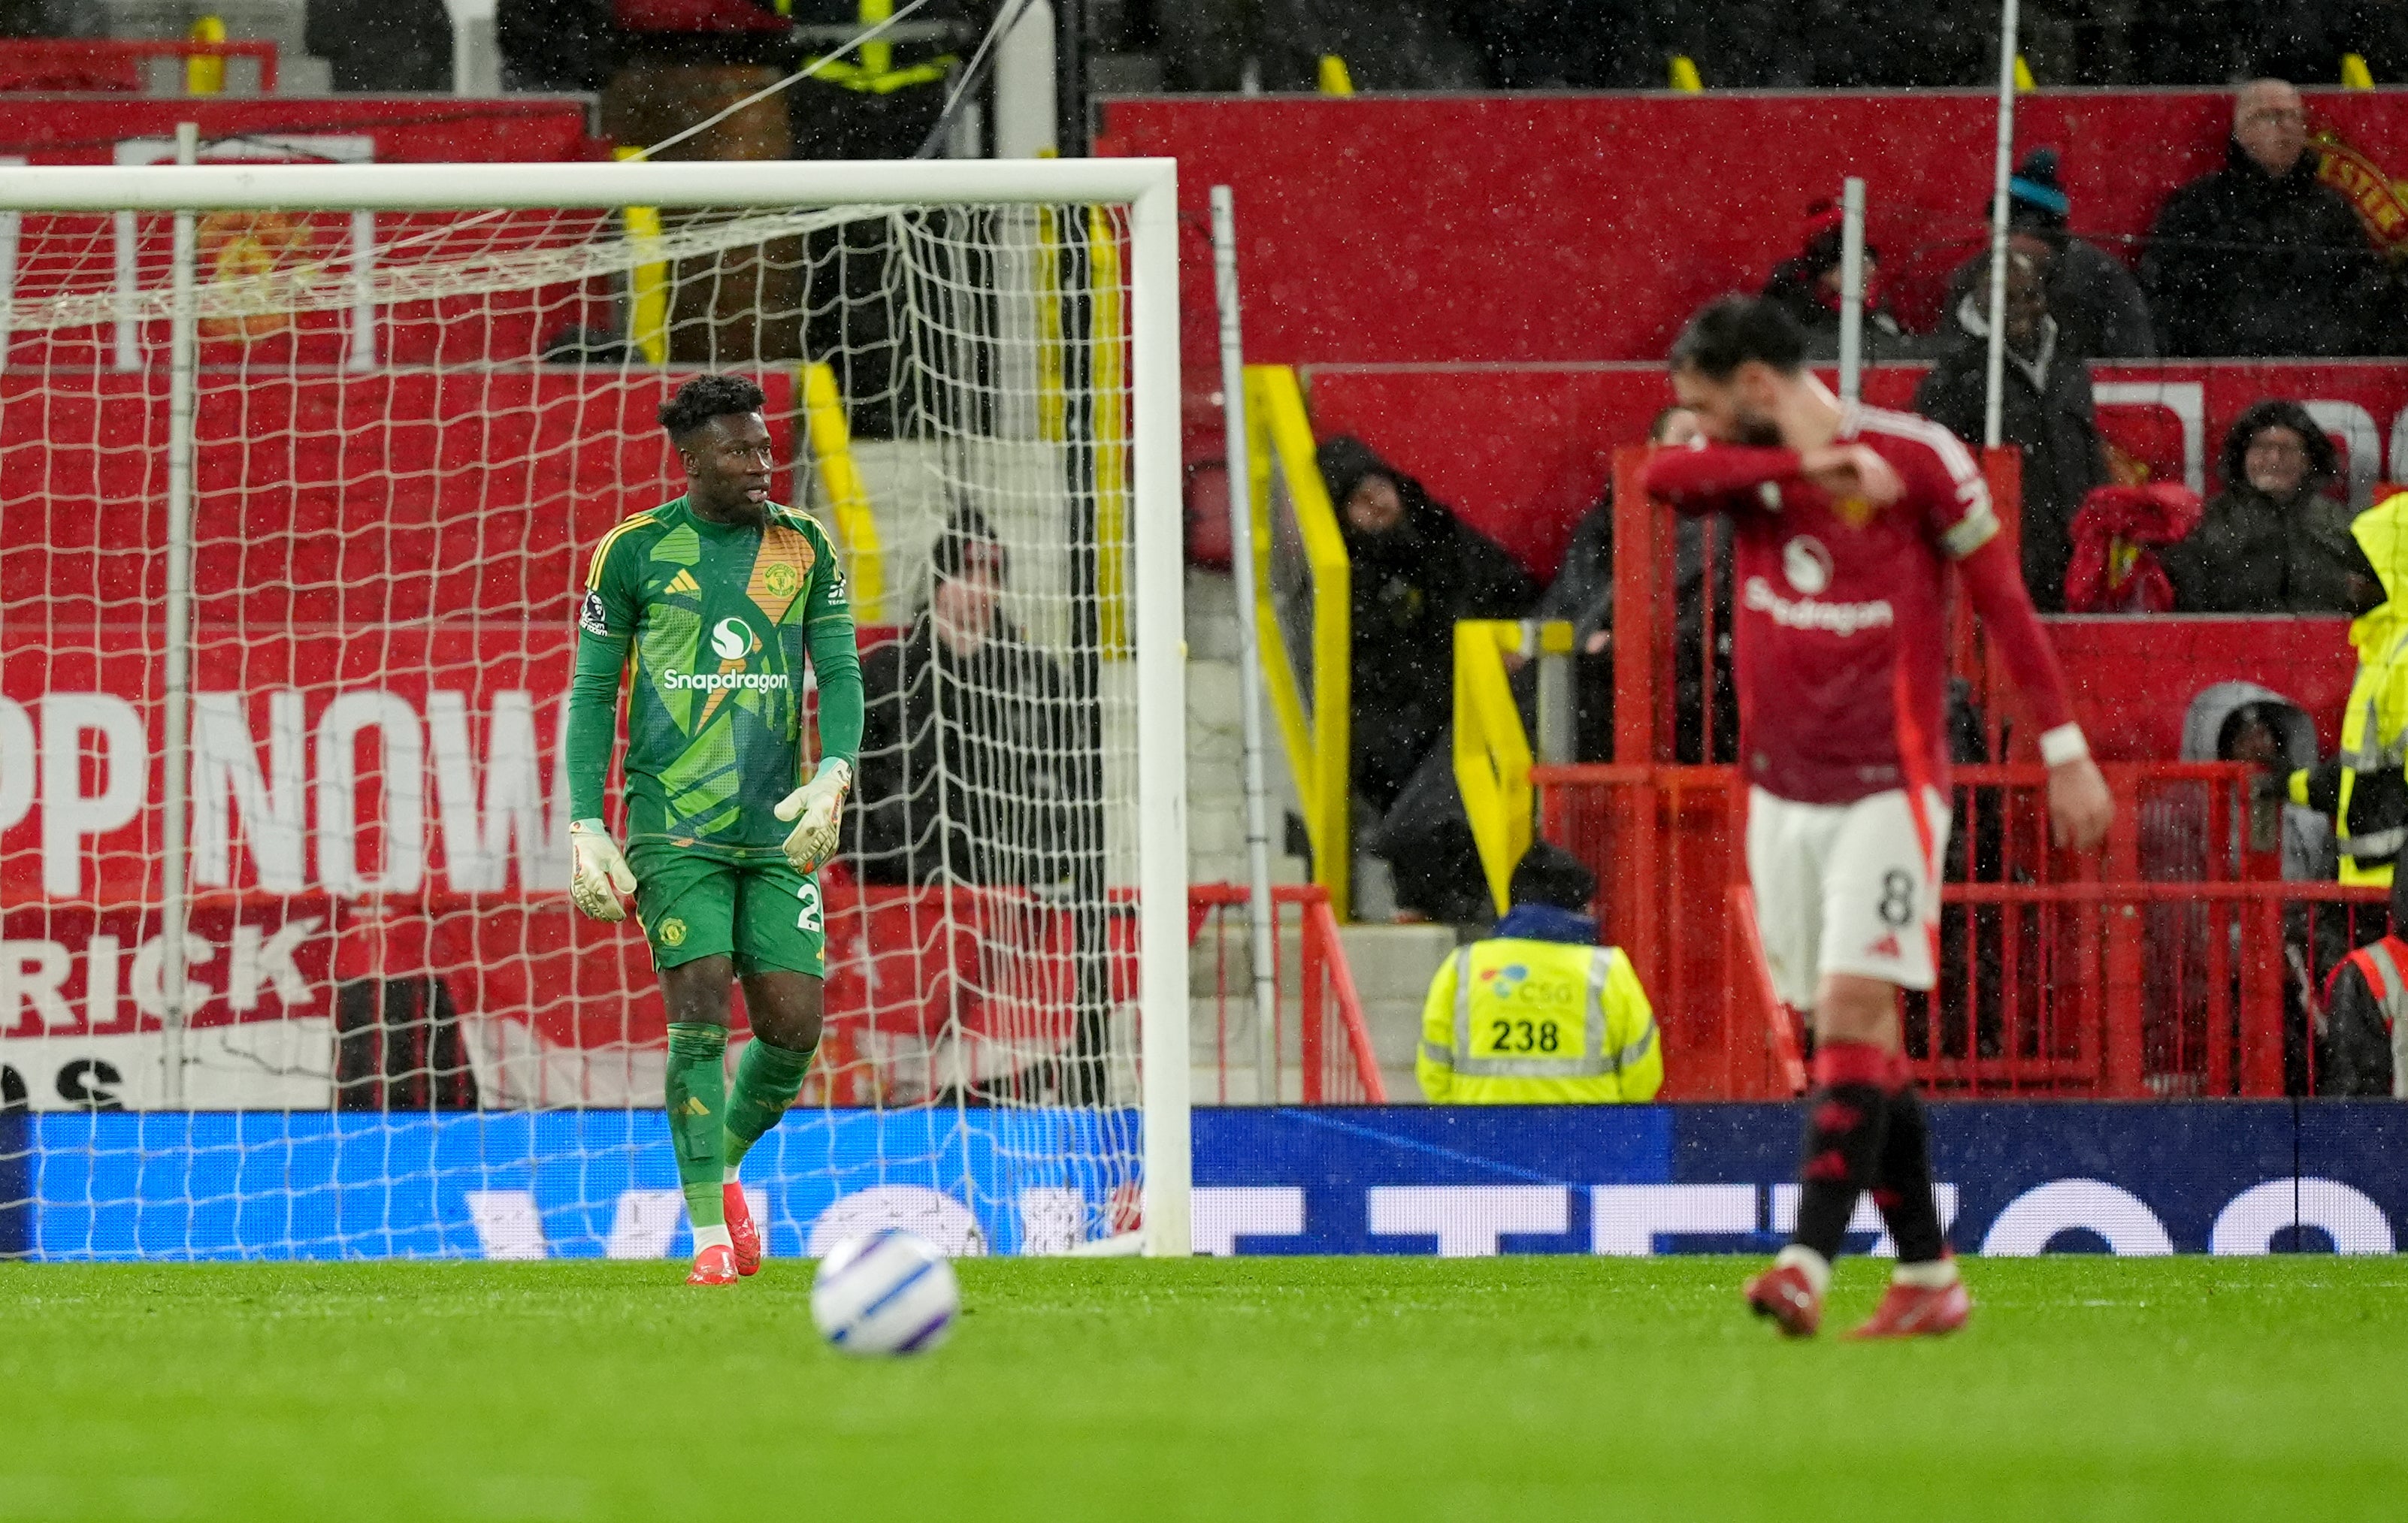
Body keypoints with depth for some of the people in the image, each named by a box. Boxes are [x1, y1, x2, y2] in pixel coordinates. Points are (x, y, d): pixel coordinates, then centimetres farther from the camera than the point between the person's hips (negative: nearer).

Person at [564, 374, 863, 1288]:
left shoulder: (805, 549, 8)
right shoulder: (634, 551, 1)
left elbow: (839, 672, 5)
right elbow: (593, 691, 4)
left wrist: (832, 777, -14)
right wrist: (586, 830, -4)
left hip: (778, 830, 3)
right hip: (673, 827, -3)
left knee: (793, 1024, -4)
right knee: (700, 1011, -13)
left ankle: (723, 1166, 25)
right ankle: (709, 1230, -4)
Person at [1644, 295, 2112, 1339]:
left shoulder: (1918, 458, -6)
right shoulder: (1751, 468, 8)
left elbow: (2002, 601, -1)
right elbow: (1665, 478, -14)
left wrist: (2066, 753, -1)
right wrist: (1803, 463, -26)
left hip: (1889, 788, -6)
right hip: (1781, 791, 6)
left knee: (1853, 1011, -16)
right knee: (1854, 1043, 6)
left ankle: (1808, 1265, -25)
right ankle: (1929, 1276, 13)